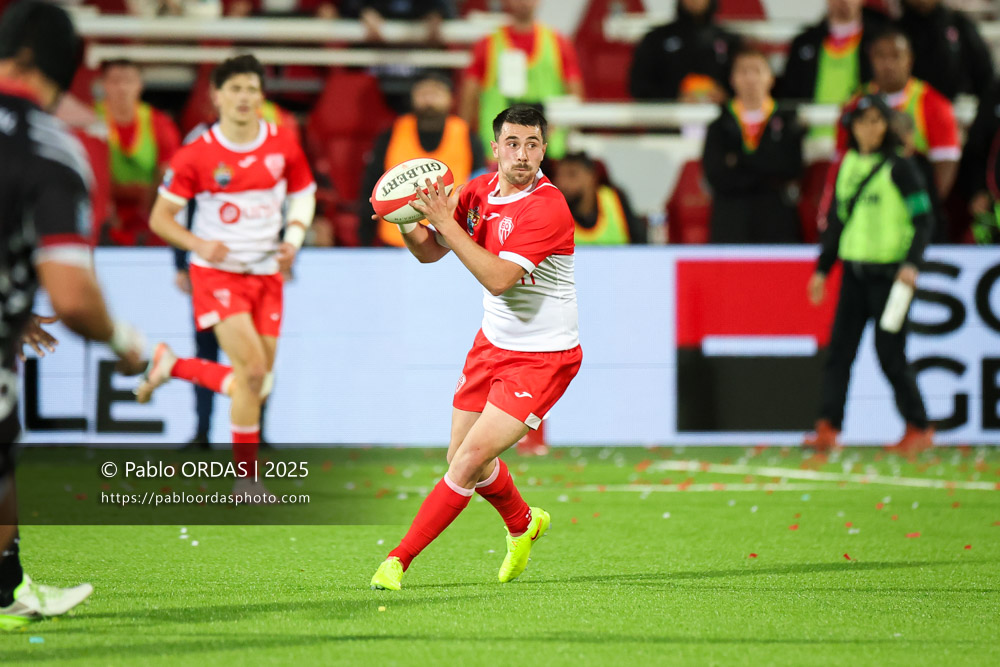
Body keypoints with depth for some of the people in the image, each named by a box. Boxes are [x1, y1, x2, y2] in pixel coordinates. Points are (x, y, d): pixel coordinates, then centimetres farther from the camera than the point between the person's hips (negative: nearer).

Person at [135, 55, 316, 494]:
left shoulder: (283, 145, 0)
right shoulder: (196, 155, -10)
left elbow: (303, 195, 15)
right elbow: (160, 217, -3)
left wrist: (293, 239, -4)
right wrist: (199, 244, -21)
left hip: (266, 273, 5)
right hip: (217, 273, -5)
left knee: (256, 384, 3)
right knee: (253, 370, -19)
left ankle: (171, 366, 28)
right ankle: (246, 476, -7)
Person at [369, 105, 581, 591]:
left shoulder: (546, 207, -23)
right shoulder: (480, 191, -1)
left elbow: (499, 278, -32)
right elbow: (431, 252, 8)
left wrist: (445, 221, -32)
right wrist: (406, 224, -13)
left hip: (543, 358, -8)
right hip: (493, 344, 8)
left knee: (469, 461, -14)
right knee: (463, 459, 14)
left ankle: (399, 560, -5)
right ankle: (523, 524, 43)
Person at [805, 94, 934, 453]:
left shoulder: (899, 167, -6)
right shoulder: (848, 165, 12)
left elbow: (924, 219, -8)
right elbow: (837, 220, 19)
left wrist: (911, 263, -20)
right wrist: (822, 269, 17)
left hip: (889, 272, -6)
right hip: (854, 272, 6)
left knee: (890, 353, -4)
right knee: (840, 349, -1)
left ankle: (919, 427, 8)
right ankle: (828, 427, -1)